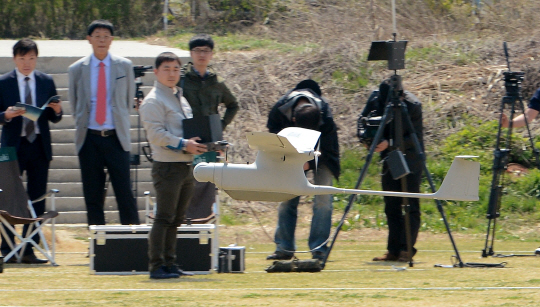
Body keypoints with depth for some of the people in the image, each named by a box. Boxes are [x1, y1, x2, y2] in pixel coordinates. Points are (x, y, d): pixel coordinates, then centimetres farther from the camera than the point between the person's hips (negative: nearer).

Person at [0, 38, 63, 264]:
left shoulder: (47, 82, 9)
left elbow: (54, 118, 9)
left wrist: (57, 111, -13)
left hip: (40, 146, 2)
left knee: (37, 200, 1)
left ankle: (29, 250, 5)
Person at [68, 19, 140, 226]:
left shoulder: (124, 66, 5)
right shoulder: (77, 69, 5)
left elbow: (129, 99, 13)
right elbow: (74, 103, 15)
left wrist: (121, 122, 9)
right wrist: (82, 126, 11)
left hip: (116, 138, -1)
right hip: (89, 139, 1)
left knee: (124, 192, -5)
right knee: (92, 195, 3)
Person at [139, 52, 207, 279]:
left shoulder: (181, 100, 19)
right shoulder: (153, 101, -8)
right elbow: (157, 134, -16)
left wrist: (200, 145, 7)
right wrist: (183, 144, -22)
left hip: (187, 165, 8)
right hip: (168, 166, -8)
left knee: (176, 219, 11)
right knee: (164, 218, -9)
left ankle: (170, 264, 16)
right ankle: (157, 266, -8)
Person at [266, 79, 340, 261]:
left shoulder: (325, 118, -35)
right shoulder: (280, 110, -29)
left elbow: (326, 151, -24)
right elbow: (273, 131, -9)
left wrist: (309, 163, -39)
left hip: (321, 156, -3)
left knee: (322, 199, -14)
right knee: (286, 198, -2)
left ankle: (319, 250, -11)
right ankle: (284, 248, 4)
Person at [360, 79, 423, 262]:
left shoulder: (412, 106, -19)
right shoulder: (376, 99, -5)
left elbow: (415, 138, -19)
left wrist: (389, 144, -28)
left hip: (410, 159, -6)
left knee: (411, 206, -9)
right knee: (391, 206, 5)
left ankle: (406, 249, -10)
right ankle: (394, 250, 7)